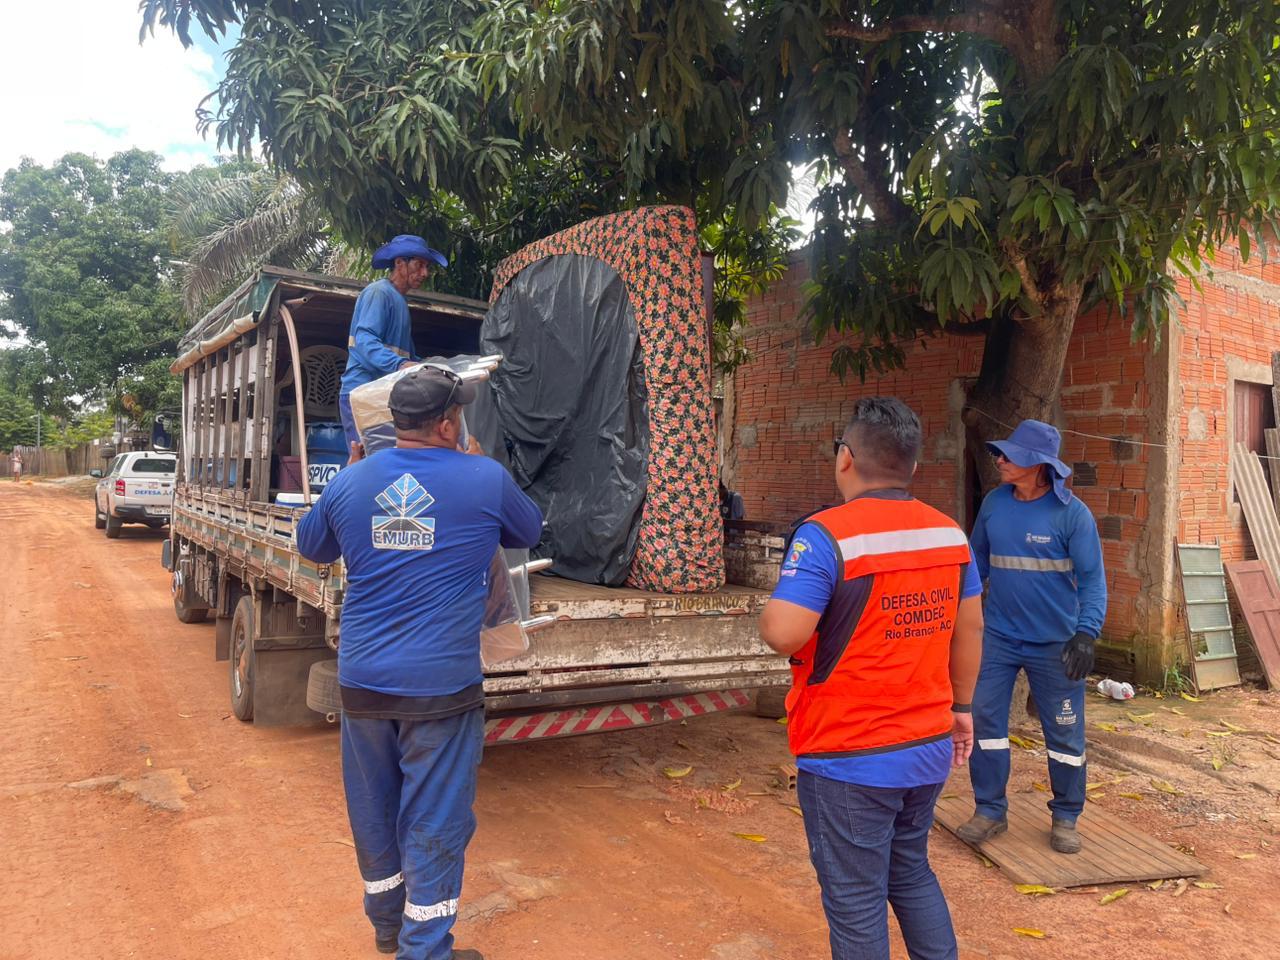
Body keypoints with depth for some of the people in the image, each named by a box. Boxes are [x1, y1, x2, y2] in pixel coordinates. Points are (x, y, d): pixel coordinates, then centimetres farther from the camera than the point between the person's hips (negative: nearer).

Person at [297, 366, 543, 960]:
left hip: (362, 682, 5)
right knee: (434, 820, 8)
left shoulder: (349, 483, 0)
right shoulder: (485, 480, -9)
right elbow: (529, 533, 11)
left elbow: (311, 549, 19)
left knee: (373, 807, 21)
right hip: (441, 685, -4)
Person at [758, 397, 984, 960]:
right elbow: (970, 628, 10)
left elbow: (783, 634, -25)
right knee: (912, 873, 26)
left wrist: (770, 614, -2)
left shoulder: (827, 535, -19)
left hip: (849, 761, -6)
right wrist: (960, 707, 21)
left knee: (856, 900, 10)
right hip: (928, 749, 7)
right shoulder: (949, 531, 2)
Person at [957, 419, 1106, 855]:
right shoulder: (994, 503, 0)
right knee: (984, 720, 3)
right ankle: (990, 811, 18)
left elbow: (1092, 578, -13)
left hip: (1055, 643, -3)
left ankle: (1065, 818, 27)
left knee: (1064, 733, 8)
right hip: (998, 636, 4)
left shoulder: (1071, 513, -13)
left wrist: (1086, 633, -25)